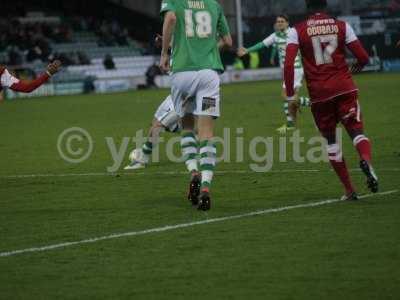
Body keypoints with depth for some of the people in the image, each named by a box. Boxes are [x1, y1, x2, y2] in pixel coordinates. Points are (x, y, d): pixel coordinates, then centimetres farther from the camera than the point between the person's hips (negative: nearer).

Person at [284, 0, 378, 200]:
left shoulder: (297, 31, 2)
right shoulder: (342, 26, 5)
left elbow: (288, 64, -8)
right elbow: (363, 57, 4)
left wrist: (290, 95, -3)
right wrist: (357, 67, 28)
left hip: (319, 93, 0)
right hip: (345, 88, 0)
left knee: (330, 139, 13)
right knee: (356, 130, 3)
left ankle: (349, 190, 13)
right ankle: (366, 160, -33)